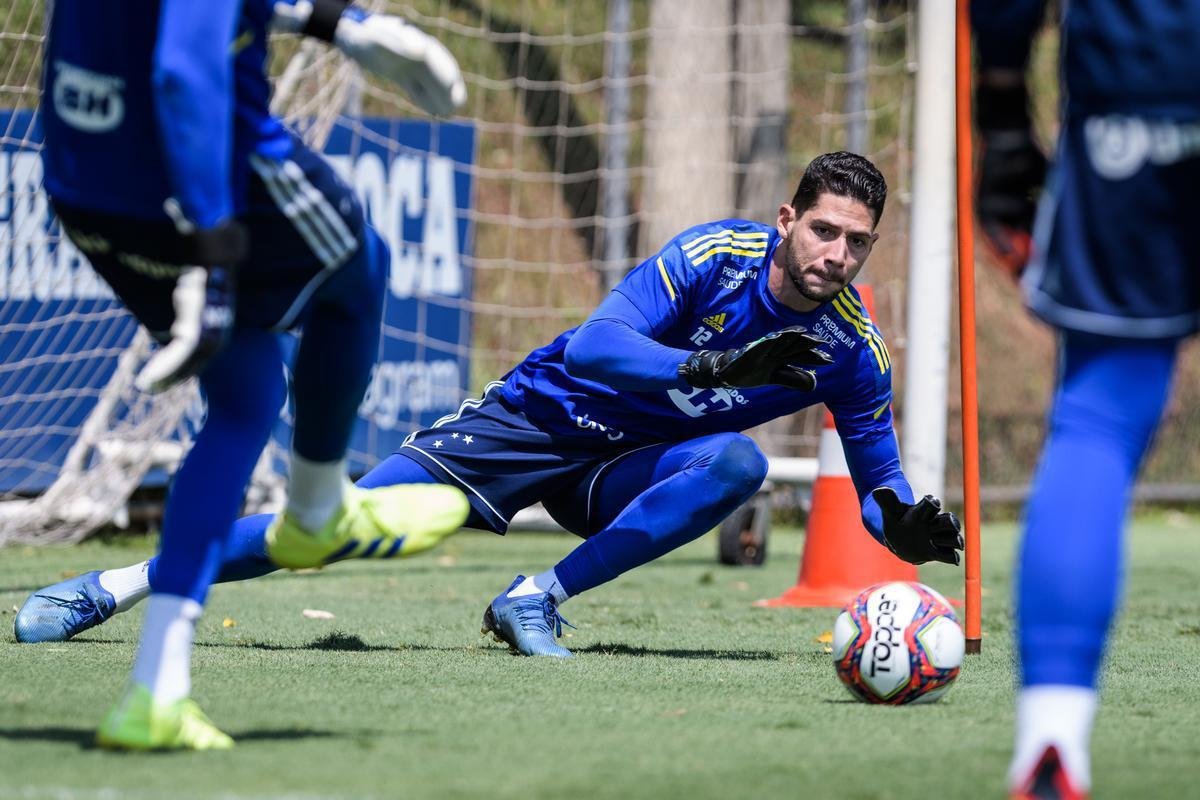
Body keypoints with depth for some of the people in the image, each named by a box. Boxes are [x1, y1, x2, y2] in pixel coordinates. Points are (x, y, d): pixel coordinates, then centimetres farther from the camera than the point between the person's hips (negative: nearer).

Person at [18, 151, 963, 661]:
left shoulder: (852, 353, -9)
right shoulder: (716, 255, -20)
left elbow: (877, 479, 1)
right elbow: (593, 345, -32)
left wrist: (907, 526, -22)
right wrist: (717, 364, -45)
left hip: (619, 477, 3)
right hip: (544, 414, -3)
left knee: (737, 463, -30)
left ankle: (537, 601, -25)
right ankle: (122, 587, -1)